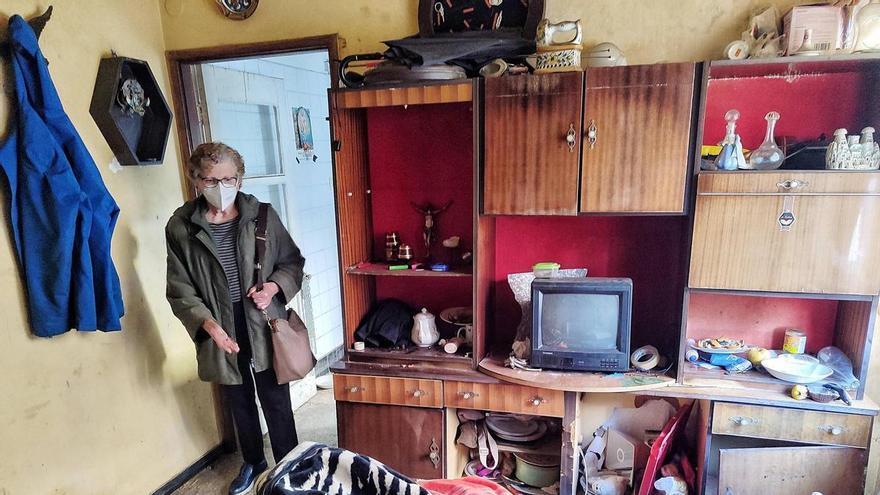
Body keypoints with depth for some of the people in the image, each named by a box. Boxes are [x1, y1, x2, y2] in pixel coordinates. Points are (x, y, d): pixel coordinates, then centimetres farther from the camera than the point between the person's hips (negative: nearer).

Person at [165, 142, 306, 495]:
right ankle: (253, 462, 46)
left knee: (276, 402, 10)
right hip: (221, 332, 1)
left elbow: (292, 261, 3)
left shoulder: (262, 215, -7)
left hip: (263, 327, -1)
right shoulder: (181, 227, -7)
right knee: (239, 403, 21)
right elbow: (180, 289, -4)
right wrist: (209, 324, -18)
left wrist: (274, 286, -16)